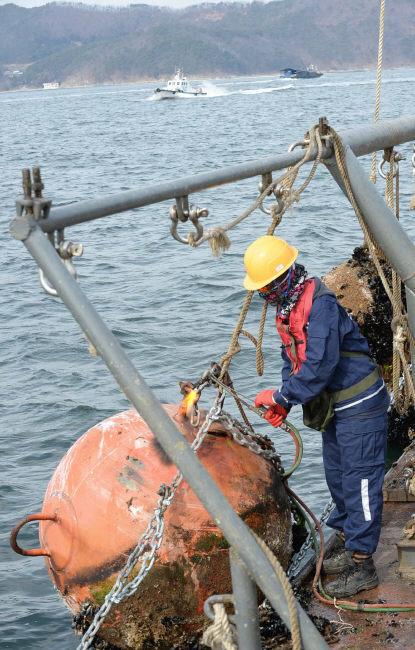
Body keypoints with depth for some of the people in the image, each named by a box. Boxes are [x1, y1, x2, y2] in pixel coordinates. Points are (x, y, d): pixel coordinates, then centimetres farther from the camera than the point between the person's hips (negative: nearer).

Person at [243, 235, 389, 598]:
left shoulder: (320, 303, -25)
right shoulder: (286, 308, 7)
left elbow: (319, 366, -30)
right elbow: (293, 358, 15)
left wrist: (280, 396, -20)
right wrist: (283, 403, 1)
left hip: (360, 405, -10)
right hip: (335, 407, 10)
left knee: (360, 482, -4)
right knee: (337, 477, 19)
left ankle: (362, 566, 3)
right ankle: (348, 547, 34)